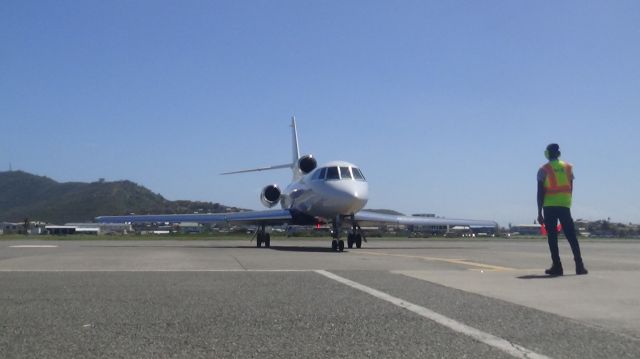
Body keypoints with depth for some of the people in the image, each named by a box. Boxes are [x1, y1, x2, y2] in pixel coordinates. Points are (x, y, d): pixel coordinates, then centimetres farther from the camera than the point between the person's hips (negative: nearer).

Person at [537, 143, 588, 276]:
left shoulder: (543, 170, -1)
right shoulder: (568, 167, 11)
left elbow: (540, 192, -4)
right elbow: (571, 189, 13)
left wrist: (539, 212, -2)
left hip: (549, 206, -3)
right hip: (565, 205, 3)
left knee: (552, 236, 0)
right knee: (571, 235, 5)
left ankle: (557, 266, -3)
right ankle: (579, 265, -1)